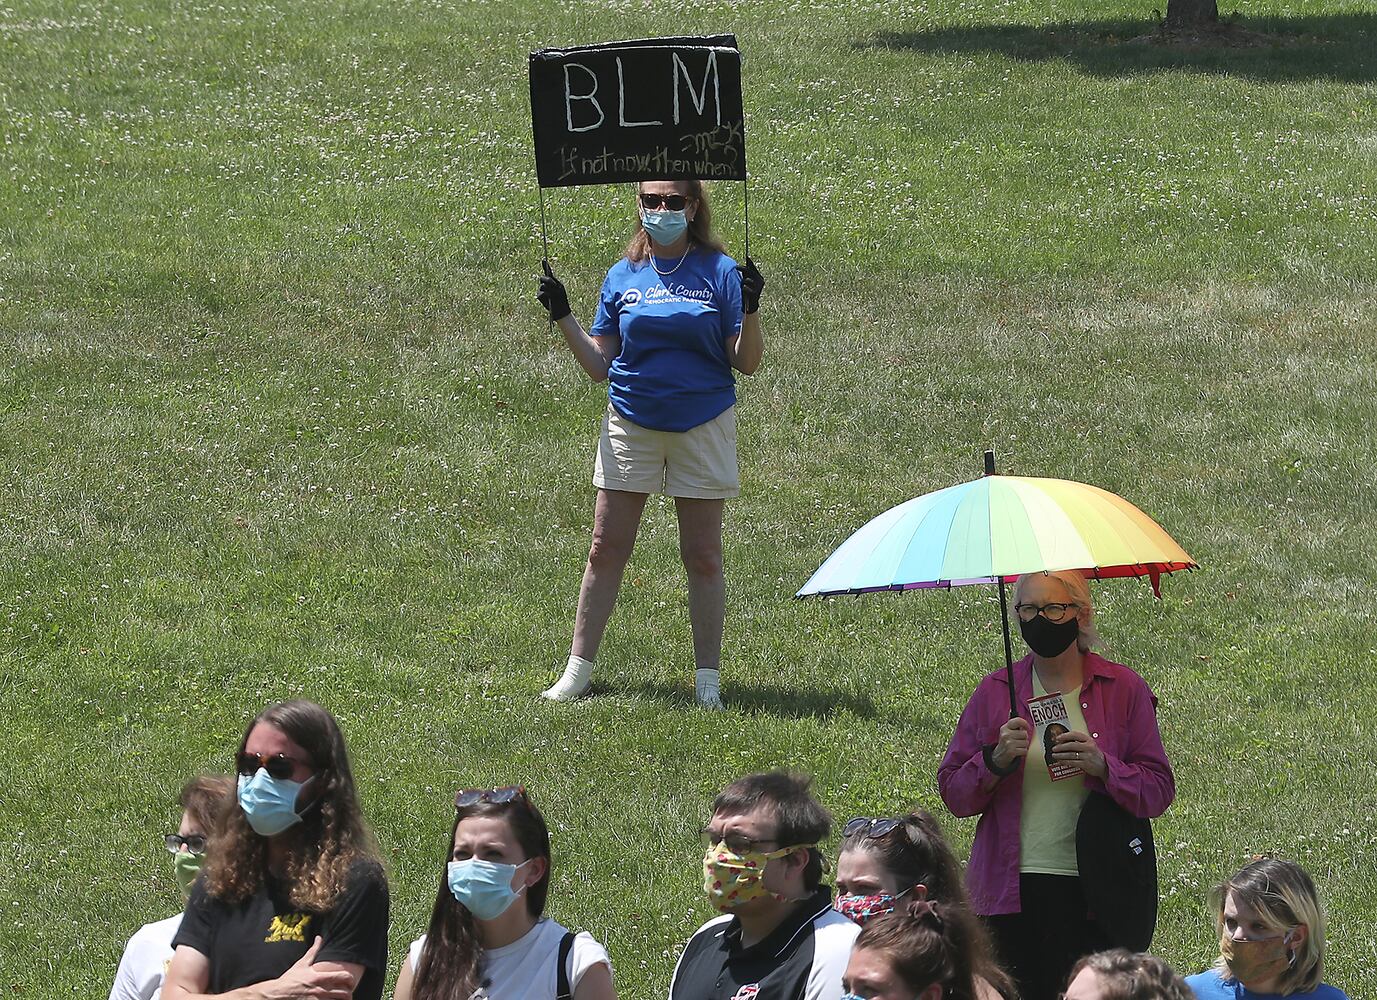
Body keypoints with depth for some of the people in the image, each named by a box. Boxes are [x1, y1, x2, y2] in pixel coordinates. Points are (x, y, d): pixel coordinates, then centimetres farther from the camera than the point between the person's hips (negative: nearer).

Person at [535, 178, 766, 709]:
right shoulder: (623, 277, 6)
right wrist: (563, 318, -2)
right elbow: (600, 365, 8)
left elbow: (746, 363, -4)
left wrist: (749, 310, -20)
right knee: (606, 550, 2)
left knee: (703, 556, 2)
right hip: (632, 421, 2)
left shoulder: (719, 272, -2)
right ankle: (577, 669, 9)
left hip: (702, 424, -2)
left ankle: (707, 677, 10)